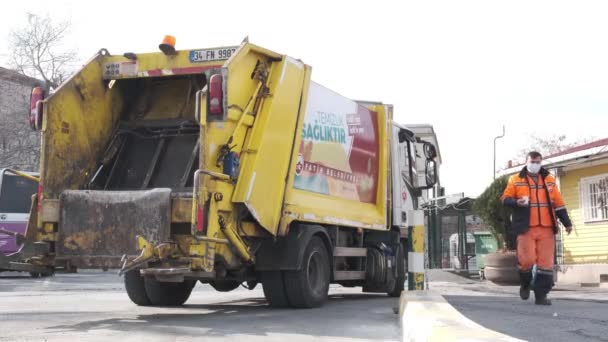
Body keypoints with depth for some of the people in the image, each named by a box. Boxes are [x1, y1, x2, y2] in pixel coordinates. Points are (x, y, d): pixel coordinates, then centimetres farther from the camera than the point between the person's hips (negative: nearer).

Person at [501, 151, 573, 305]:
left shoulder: (549, 180, 12)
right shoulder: (515, 180, 4)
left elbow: (558, 203, 14)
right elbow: (505, 199, 3)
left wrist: (567, 222, 10)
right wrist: (517, 202, -18)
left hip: (546, 228, 3)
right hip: (526, 228, -2)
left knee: (546, 262, -2)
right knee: (527, 260, -9)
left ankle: (541, 295, 5)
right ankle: (525, 285, 21)